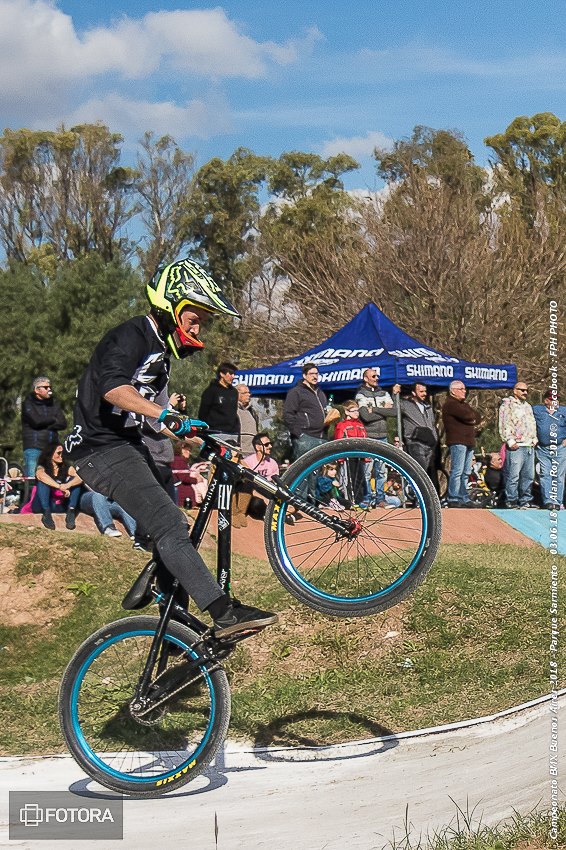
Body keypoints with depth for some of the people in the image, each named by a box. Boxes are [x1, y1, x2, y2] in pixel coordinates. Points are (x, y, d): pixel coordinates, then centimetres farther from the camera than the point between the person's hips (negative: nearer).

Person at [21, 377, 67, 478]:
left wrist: (45, 424, -6)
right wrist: (53, 419, 2)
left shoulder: (53, 404, 17)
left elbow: (63, 424, 6)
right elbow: (36, 420, -14)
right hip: (34, 448, -4)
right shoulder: (28, 404, 4)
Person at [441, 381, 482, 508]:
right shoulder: (450, 404, -5)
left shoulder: (464, 404, 25)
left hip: (468, 441, 9)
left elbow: (478, 418, 15)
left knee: (465, 473, 8)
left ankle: (464, 499, 10)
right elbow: (468, 416, -18)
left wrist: (471, 421, -4)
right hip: (457, 441, -9)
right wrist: (472, 416, 3)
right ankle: (453, 500, -13)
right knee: (457, 471, -12)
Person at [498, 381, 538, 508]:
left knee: (528, 476, 8)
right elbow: (504, 424, -9)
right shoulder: (508, 404, -2)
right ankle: (511, 501, -5)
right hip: (516, 446, -8)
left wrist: (534, 439, 15)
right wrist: (510, 441, -15)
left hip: (529, 446, 8)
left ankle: (525, 500, 14)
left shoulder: (528, 406, 23)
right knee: (513, 475, -9)